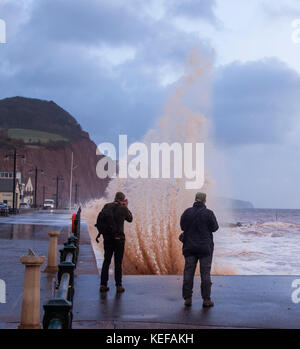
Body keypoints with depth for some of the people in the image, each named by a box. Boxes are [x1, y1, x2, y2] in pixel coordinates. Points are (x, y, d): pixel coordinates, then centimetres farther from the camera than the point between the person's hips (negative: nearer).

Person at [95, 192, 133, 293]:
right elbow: (130, 219, 11)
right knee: (118, 262, 3)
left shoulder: (106, 206, 6)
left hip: (107, 237, 4)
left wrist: (99, 233, 13)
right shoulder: (123, 208, -5)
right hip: (118, 238, -4)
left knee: (106, 260, 10)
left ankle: (103, 285, 9)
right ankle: (118, 286, 4)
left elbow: (99, 220, 5)